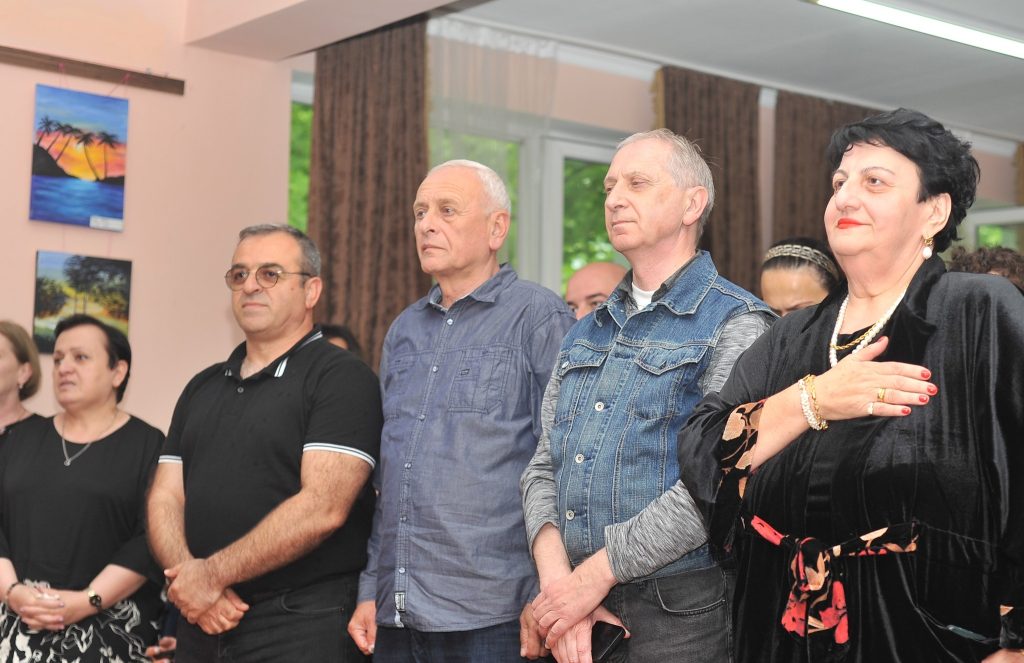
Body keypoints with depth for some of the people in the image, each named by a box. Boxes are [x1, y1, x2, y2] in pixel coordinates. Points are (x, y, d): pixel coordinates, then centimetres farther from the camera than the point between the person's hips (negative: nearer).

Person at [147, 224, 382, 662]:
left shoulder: (341, 378, -7)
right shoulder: (202, 388, 15)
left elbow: (322, 508, -17)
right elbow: (165, 498, 9)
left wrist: (212, 574, -14)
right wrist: (185, 581, -10)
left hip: (299, 626, -6)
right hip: (203, 623, 6)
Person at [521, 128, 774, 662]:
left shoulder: (735, 325, -8)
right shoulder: (585, 333, 14)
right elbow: (544, 467, 10)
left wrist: (596, 574, -17)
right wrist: (556, 579, -7)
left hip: (679, 614, -6)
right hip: (575, 607, 6)